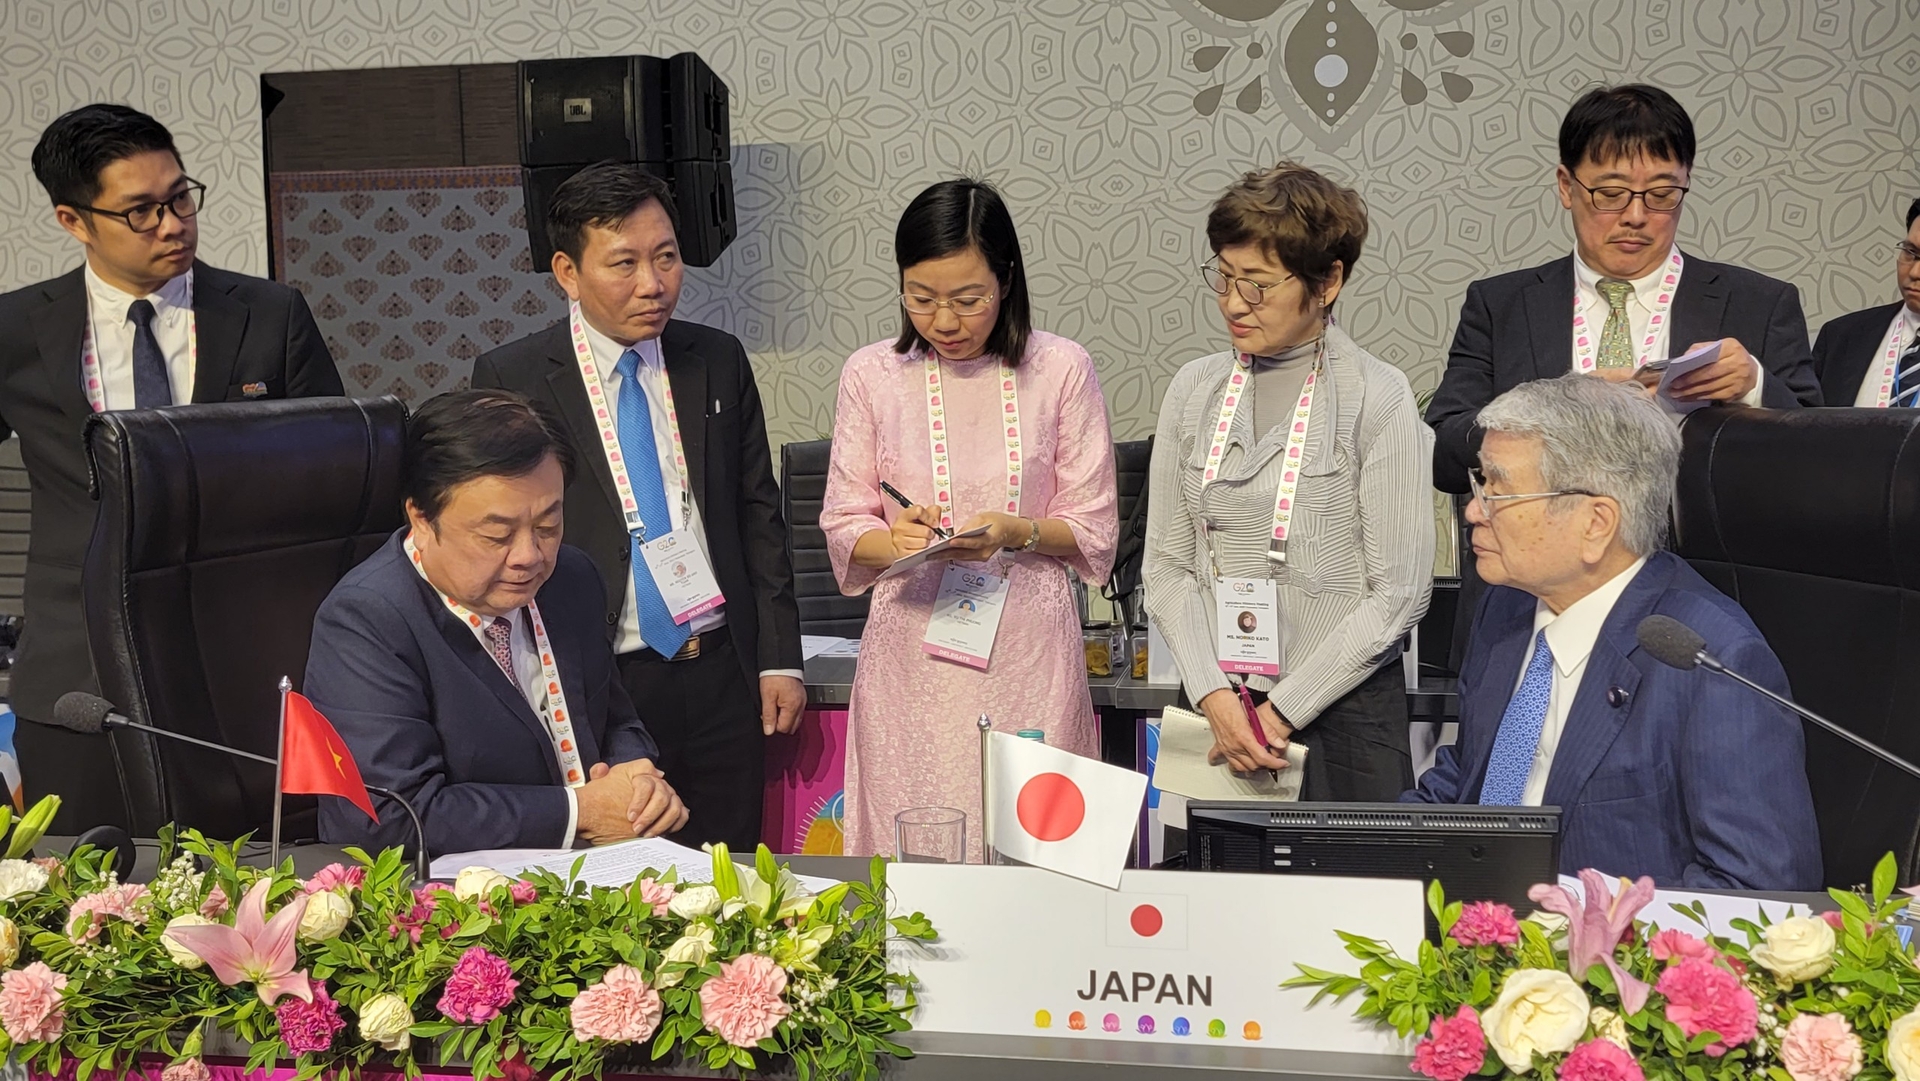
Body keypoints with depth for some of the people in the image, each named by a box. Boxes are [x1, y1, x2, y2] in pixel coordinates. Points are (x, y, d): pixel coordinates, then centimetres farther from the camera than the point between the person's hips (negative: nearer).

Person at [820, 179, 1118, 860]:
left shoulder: (1061, 369, 2)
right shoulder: (871, 375, 5)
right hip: (912, 654, 1)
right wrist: (895, 540, -15)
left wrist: (1017, 532, -16)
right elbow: (844, 528, 7)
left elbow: (1095, 530, 3)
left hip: (1028, 650, -1)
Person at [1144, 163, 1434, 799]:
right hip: (1214, 704, 4)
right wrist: (1215, 696, -8)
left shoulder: (1378, 399, -7)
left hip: (1341, 707, -3)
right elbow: (1166, 564, 5)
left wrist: (1282, 712, -10)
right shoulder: (1194, 390, 6)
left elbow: (1399, 592, -9)